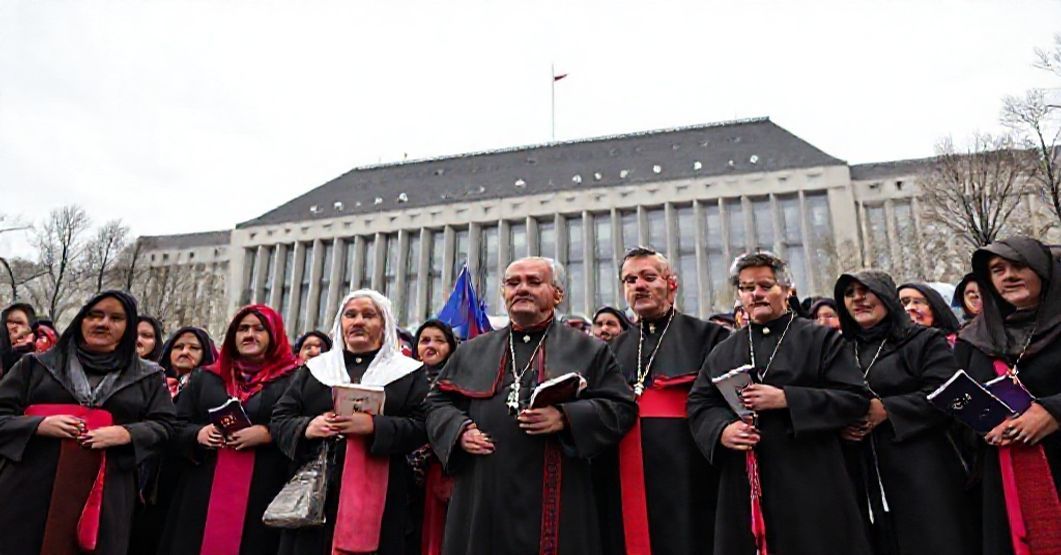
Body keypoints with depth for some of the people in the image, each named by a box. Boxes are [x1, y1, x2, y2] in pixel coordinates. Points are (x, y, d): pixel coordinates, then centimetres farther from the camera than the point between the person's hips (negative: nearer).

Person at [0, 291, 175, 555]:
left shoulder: (147, 376, 8)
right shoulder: (37, 365, 10)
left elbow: (163, 426, 7)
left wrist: (125, 434, -11)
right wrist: (39, 425, -11)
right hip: (32, 487, 0)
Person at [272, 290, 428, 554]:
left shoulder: (409, 372, 5)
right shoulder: (314, 368, 15)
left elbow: (421, 426, -5)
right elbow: (280, 418, 11)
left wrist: (373, 426, -19)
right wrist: (307, 427, -10)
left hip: (380, 497, -2)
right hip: (316, 492, 3)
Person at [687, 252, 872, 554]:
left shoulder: (821, 339, 4)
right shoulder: (723, 351, 13)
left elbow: (855, 398, -5)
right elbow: (699, 405, 9)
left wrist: (785, 399, -15)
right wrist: (722, 430, -13)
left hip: (809, 479, -2)